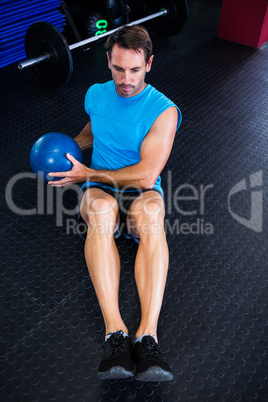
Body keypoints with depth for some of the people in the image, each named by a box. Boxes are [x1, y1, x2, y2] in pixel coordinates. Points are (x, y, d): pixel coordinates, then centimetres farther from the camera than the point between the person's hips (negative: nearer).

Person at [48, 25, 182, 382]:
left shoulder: (164, 110, -11)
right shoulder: (96, 94, 6)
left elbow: (145, 176, -18)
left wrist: (88, 174, -13)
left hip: (142, 192, -2)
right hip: (100, 189, 2)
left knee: (152, 210, -40)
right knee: (100, 209, -37)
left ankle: (147, 335, -45)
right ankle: (115, 332, -42)